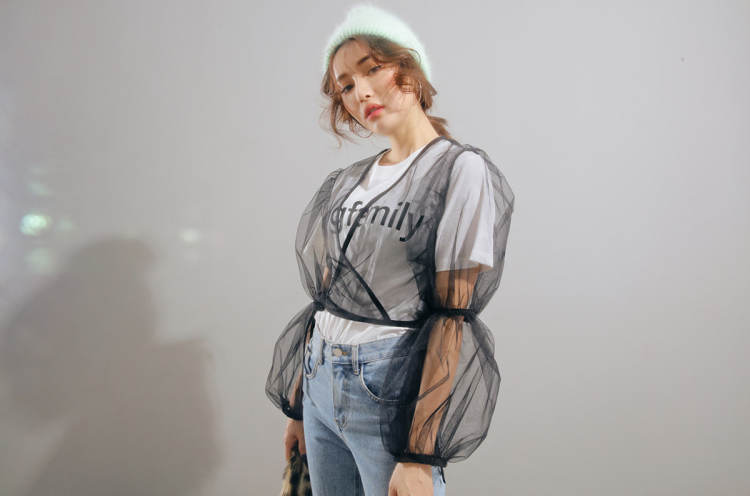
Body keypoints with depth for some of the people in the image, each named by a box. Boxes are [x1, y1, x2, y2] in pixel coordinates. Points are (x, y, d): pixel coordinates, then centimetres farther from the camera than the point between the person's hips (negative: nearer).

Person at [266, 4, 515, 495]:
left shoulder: (461, 170, -9)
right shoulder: (345, 182, 10)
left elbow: (452, 317, -15)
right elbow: (326, 299, 12)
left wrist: (420, 455, -18)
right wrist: (298, 407, 13)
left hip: (393, 395, -6)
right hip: (320, 385, 6)